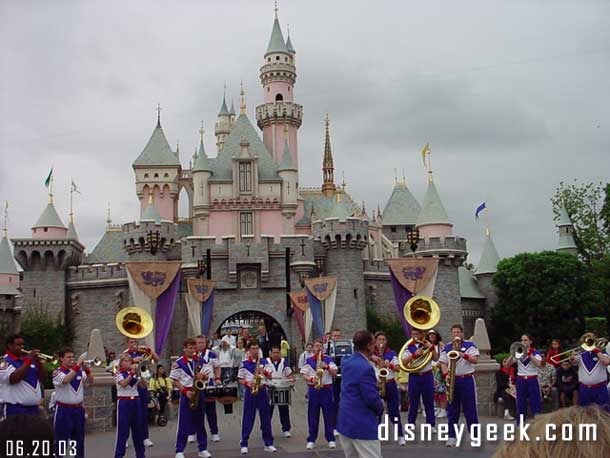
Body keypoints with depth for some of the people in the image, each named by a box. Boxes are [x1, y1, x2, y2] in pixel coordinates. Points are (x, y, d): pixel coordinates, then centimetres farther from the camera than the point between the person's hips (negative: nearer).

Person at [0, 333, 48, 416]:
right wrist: (29, 361, -18)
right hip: (16, 409, -7)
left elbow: (43, 378, 11)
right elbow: (13, 379, -22)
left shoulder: (29, 360, 15)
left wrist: (38, 362, -5)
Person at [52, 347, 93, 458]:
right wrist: (77, 365, -25)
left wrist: (86, 369, -15)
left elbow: (90, 381, 1)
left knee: (79, 439, 13)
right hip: (63, 410, -5)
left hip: (78, 409, 5)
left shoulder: (79, 371, 8)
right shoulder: (57, 372, -7)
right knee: (61, 440, -1)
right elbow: (66, 380, -26)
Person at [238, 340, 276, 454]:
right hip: (250, 392, -2)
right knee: (248, 418, -1)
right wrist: (247, 383, -17)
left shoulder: (263, 362, 6)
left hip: (262, 391, 2)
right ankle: (244, 444, 5)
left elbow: (270, 377, 6)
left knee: (266, 417, 5)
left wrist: (264, 372, -13)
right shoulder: (244, 363, -1)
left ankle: (268, 443, 12)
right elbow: (240, 380, 2)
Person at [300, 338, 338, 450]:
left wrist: (327, 367, -17)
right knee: (312, 416, 5)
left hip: (327, 390, 0)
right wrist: (311, 379, -21)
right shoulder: (308, 360, 2)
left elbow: (334, 373, -1)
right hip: (313, 390, 0)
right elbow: (304, 375, -3)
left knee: (329, 415, 4)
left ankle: (330, 439, 13)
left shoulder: (328, 359, 3)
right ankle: (311, 440, 12)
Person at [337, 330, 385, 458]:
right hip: (363, 425, -9)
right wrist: (381, 408, 0)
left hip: (344, 422, 9)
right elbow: (372, 399, -20)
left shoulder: (346, 363, 7)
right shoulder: (366, 368, -20)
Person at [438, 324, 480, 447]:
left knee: (470, 409, 0)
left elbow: (475, 360, -9)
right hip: (452, 380, 3)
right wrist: (446, 375, -12)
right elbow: (443, 363, 5)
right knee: (452, 409, 5)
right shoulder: (446, 347, 9)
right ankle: (452, 436, 10)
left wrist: (463, 355, -23)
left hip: (467, 379, -3)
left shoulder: (470, 345, 1)